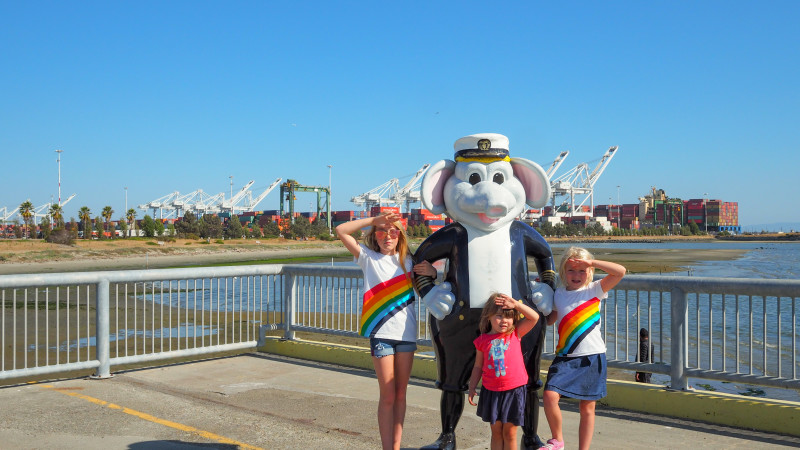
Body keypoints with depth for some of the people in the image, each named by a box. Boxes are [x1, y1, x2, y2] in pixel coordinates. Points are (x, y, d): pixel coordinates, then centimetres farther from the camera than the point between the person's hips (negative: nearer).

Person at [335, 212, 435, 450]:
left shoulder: (408, 260, 10)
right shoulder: (368, 257, 4)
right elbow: (341, 231, -4)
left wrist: (431, 271, -6)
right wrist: (374, 219, -9)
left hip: (407, 333, 3)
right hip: (381, 333, -3)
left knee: (400, 394, 9)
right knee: (388, 396, -2)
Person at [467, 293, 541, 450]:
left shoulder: (515, 334, -1)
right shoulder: (482, 341, 0)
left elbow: (534, 317, -11)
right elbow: (478, 366, 8)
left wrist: (516, 304, -20)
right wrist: (471, 389, 8)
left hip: (514, 391, -1)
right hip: (491, 391, 1)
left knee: (510, 433, 7)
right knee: (496, 431, 11)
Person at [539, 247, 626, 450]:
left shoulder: (594, 290, 0)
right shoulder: (558, 294, 9)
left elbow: (620, 271, -13)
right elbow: (549, 320, 22)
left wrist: (591, 262, -18)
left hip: (592, 356, -2)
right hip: (565, 357, 2)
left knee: (587, 408, 6)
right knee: (550, 395, -16)